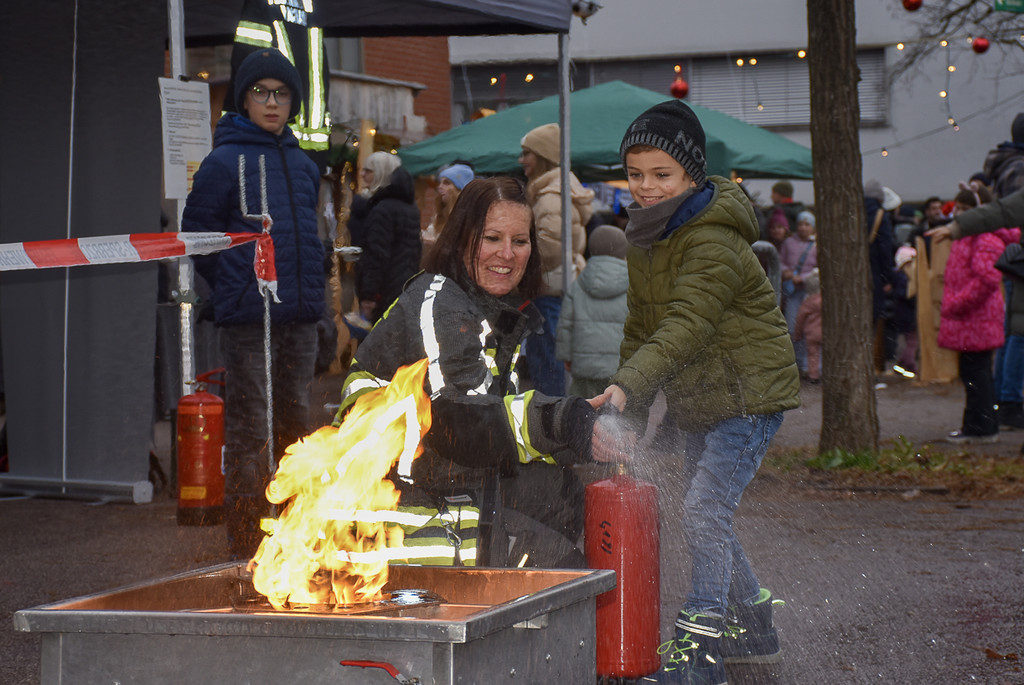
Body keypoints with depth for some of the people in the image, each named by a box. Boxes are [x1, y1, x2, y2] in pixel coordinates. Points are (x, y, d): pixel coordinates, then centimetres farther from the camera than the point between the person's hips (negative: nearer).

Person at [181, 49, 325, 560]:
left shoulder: (302, 165, 14)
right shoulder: (224, 162, -6)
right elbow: (197, 233, -4)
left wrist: (309, 284, 15)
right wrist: (236, 286, -3)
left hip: (300, 316, 6)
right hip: (248, 319, -6)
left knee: (295, 420, 13)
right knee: (249, 427, -4)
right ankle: (245, 546, 0)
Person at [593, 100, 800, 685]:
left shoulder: (714, 242, -24)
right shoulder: (647, 233, 5)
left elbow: (684, 327, -37)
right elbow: (642, 326, 11)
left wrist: (627, 386, -49)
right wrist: (630, 413, 5)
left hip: (750, 394, -9)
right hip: (703, 399, 9)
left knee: (705, 511, -17)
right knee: (709, 515, 15)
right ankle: (755, 628, 31)